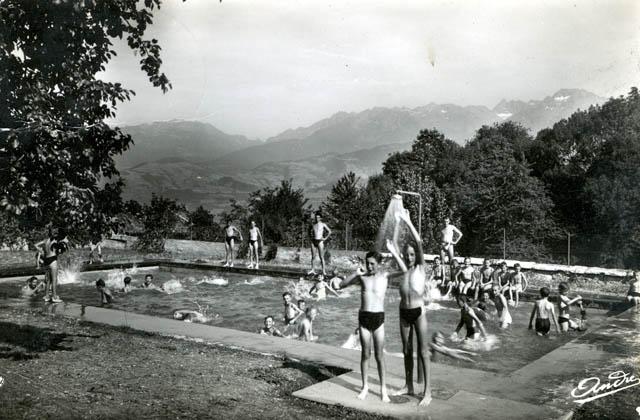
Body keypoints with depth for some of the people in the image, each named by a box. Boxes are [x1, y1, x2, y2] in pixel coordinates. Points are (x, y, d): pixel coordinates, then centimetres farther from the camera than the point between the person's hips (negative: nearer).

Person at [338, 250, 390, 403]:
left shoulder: (385, 276, -2)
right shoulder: (362, 276, 5)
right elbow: (342, 285, 5)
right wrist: (356, 274, -6)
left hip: (379, 317, -2)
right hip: (363, 317, 2)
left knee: (379, 356, 3)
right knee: (365, 354, 9)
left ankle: (383, 389, 14)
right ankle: (365, 386, 21)